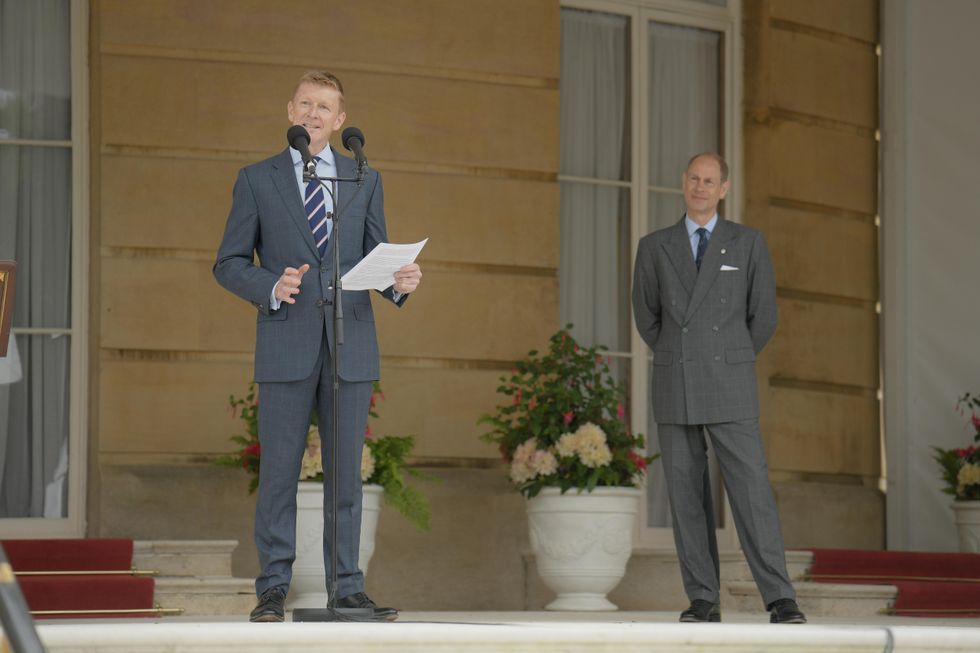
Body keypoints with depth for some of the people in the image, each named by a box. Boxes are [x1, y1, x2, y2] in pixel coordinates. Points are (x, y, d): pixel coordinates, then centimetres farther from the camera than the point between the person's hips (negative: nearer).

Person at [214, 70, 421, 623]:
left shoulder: (364, 179, 14)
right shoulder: (257, 179, 7)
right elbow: (229, 263, 5)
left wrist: (400, 281, -9)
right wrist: (271, 286, -14)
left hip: (350, 346, 2)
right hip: (286, 347, -2)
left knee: (347, 472, 3)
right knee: (279, 473, -2)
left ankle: (348, 588, 7)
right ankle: (274, 589, 4)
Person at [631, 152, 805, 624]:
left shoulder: (748, 243, 3)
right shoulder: (654, 247, 8)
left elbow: (763, 317, 7)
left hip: (729, 390, -2)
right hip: (675, 390, 2)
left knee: (751, 490, -9)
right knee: (686, 496, 1)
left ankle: (780, 600, -9)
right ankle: (704, 599, 8)